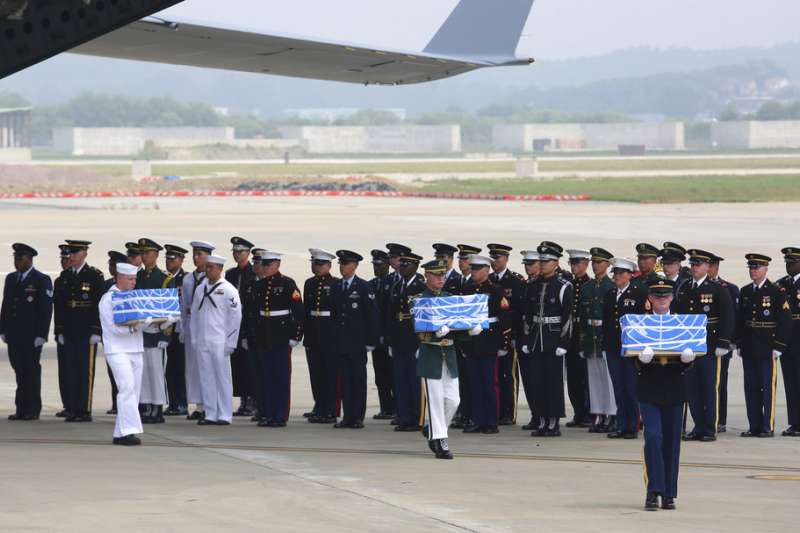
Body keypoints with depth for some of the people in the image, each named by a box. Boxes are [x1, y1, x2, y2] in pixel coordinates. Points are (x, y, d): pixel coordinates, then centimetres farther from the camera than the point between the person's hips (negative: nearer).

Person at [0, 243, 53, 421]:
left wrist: (41, 335, -14)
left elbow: (46, 309, -8)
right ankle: (21, 409, 8)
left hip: (31, 337, -5)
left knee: (32, 371, -2)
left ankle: (32, 410, 3)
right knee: (19, 372, 5)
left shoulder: (42, 280, -4)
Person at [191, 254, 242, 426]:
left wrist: (230, 343, -8)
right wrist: (194, 339, 10)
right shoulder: (201, 289, 12)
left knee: (222, 378, -3)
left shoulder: (228, 290, -4)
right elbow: (194, 314, 17)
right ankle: (210, 415, 10)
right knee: (206, 379, 5)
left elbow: (235, 317, -5)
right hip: (202, 341, 5)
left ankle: (224, 416, 0)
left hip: (220, 342, -5)